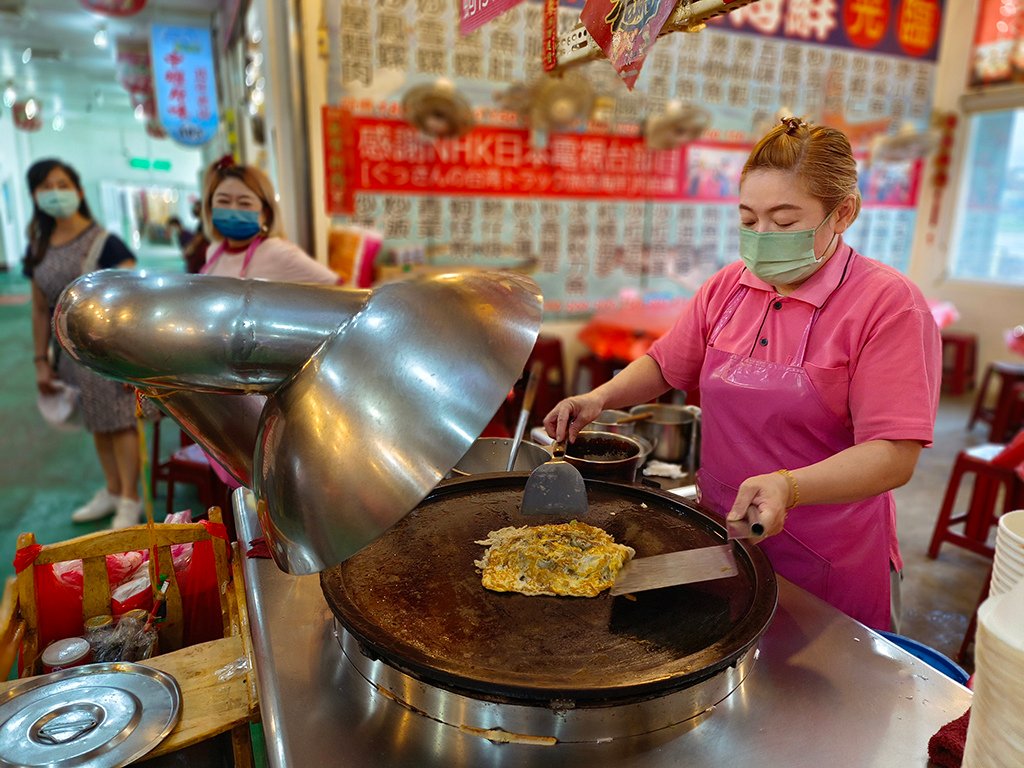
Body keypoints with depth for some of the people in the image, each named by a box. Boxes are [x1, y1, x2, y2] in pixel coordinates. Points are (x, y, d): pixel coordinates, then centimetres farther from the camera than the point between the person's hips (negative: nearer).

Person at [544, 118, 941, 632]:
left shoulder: (888, 303, -16)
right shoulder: (728, 287, 0)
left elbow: (893, 456, -22)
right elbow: (665, 365, 11)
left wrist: (788, 487, -38)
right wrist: (600, 398, -7)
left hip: (827, 561, -4)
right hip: (720, 533, 5)